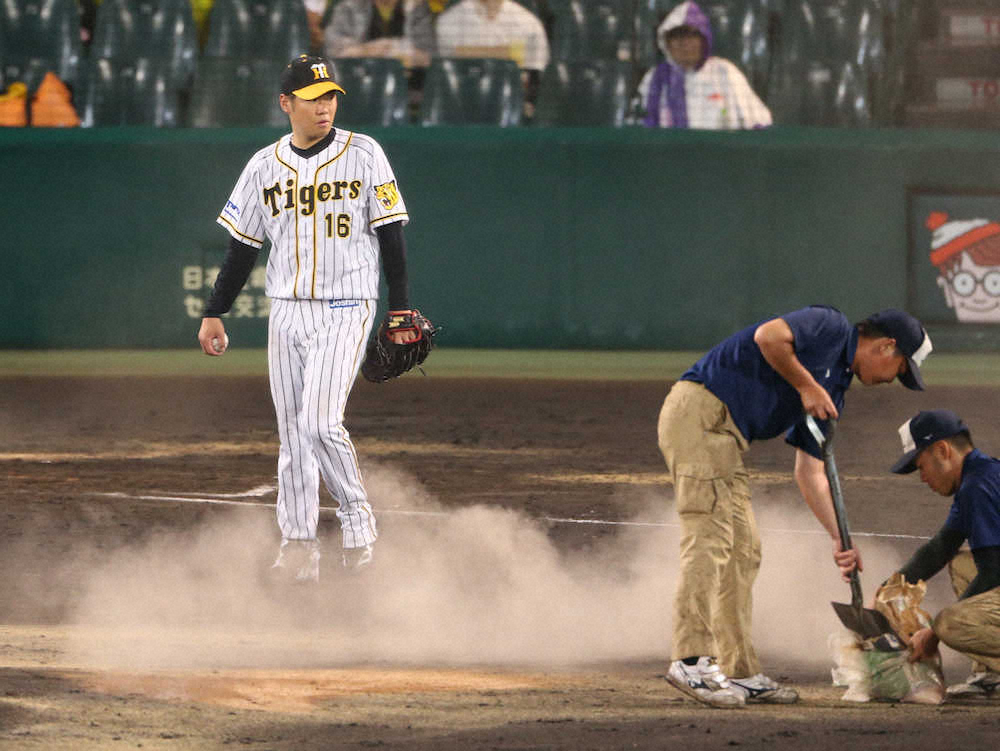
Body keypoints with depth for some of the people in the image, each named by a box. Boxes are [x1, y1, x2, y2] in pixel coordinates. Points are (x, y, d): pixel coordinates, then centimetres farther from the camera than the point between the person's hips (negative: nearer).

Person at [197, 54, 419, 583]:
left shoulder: (364, 155, -2)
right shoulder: (265, 166, 7)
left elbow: (391, 235, -1)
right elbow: (242, 247, 13)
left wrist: (400, 311, -5)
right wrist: (213, 314, 10)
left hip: (345, 308, -4)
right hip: (286, 314, 4)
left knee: (320, 422, -18)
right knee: (292, 434, 3)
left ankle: (357, 516, 2)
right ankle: (298, 549, 7)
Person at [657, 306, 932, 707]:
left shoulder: (833, 391, 21)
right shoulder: (831, 328, -3)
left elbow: (809, 471, 22)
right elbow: (768, 336, -21)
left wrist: (840, 538, 15)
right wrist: (806, 386, -10)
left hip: (726, 438, 10)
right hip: (699, 412, -10)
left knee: (743, 551, 10)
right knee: (710, 538, -17)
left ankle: (739, 672, 11)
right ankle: (692, 659, -23)